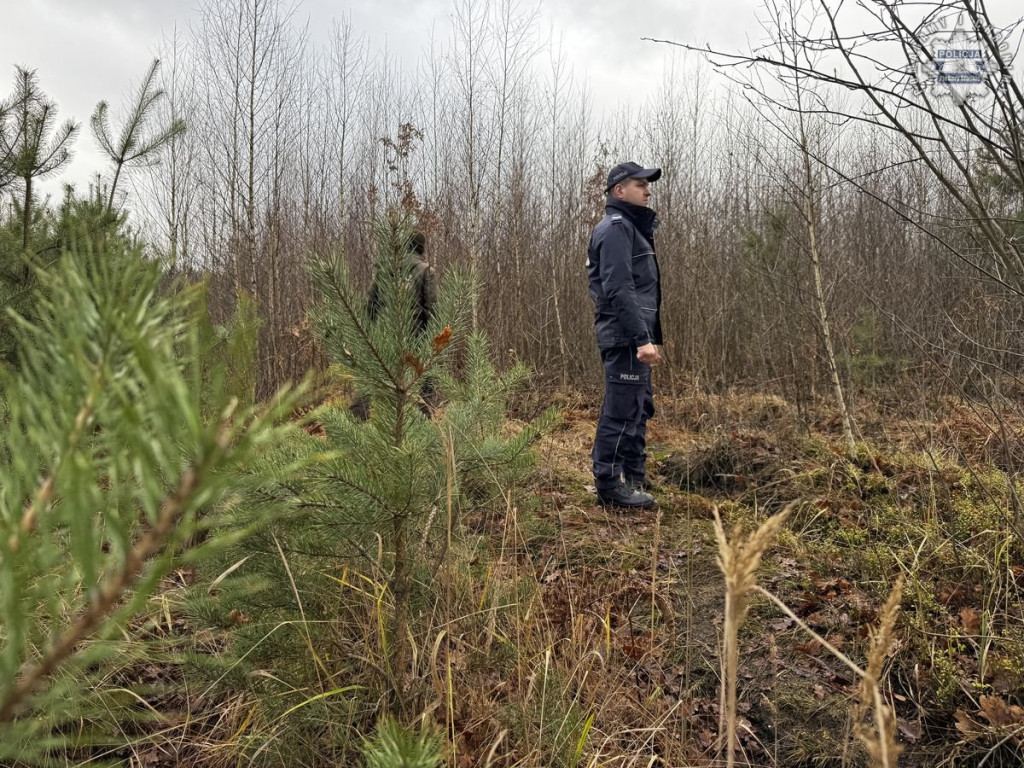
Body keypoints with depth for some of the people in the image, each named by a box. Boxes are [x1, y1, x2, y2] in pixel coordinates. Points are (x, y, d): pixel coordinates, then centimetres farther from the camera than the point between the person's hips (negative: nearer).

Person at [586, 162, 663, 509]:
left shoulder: (632, 227, 23)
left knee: (639, 409, 15)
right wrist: (641, 338, -26)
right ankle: (608, 486, 0)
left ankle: (634, 481, 24)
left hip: (633, 338, 11)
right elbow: (619, 288, -21)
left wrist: (650, 337, 23)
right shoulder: (616, 227, -10)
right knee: (621, 410, -7)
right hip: (624, 337, -11)